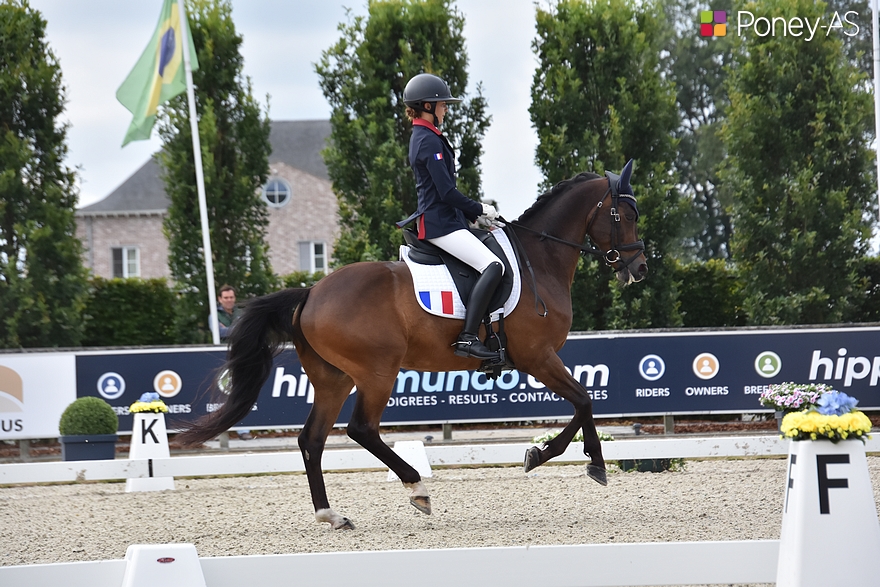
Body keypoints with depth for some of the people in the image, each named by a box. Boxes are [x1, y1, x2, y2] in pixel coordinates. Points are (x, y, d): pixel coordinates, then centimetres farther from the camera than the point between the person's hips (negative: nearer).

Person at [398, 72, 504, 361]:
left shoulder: (422, 137, 18)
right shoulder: (430, 141, -14)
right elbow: (447, 192, -19)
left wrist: (475, 212, 16)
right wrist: (479, 210, -7)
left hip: (441, 219, 11)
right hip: (440, 224, -11)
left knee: (491, 263, 18)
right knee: (493, 266, -23)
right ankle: (468, 337, -31)